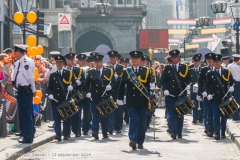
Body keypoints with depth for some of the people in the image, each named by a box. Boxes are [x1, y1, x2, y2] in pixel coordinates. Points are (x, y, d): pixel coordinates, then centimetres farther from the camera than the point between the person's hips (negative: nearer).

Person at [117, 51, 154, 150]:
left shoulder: (146, 71, 6)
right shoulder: (126, 71, 6)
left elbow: (149, 83, 3)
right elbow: (122, 85, 7)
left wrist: (152, 86, -20)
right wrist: (120, 98, 5)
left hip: (143, 101, 1)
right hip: (131, 100, -1)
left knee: (142, 122, 5)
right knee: (133, 120, -11)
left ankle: (140, 142, 13)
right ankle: (132, 140, -19)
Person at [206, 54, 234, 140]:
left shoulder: (227, 72, 8)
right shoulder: (210, 73, 5)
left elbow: (232, 82, 9)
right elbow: (207, 85, 3)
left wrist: (231, 87, -12)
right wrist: (209, 94, -12)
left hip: (224, 97, 2)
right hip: (215, 98, -1)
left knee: (224, 116, 7)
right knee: (216, 116, -6)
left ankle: (223, 133, 16)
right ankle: (217, 133, -7)